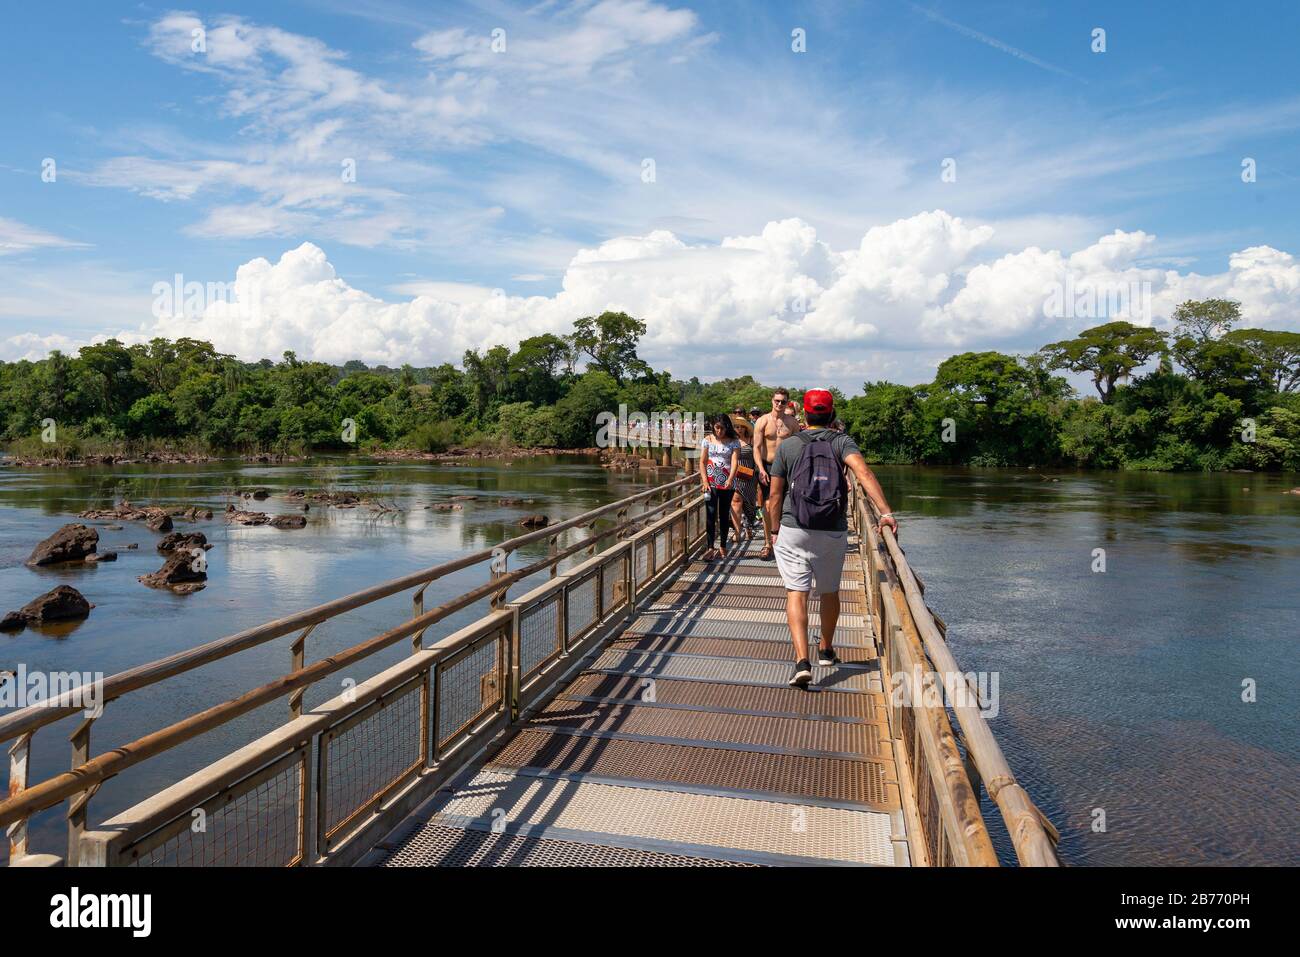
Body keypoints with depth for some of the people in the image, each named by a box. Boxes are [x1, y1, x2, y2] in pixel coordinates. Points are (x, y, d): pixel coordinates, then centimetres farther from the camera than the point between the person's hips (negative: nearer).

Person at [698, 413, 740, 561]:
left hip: (727, 482, 0)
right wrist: (705, 481, -9)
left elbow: (734, 462, -11)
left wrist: (730, 480, -26)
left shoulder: (734, 442, 0)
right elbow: (702, 462, 2)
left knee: (724, 514, 8)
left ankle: (722, 547, 18)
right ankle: (711, 548, -7)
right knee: (711, 514, -7)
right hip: (711, 481, 0)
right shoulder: (708, 439, 3)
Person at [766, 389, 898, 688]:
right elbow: (862, 472, -20)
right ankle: (826, 650, 37)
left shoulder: (787, 445, 3)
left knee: (796, 593, -2)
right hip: (833, 532, 1)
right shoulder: (842, 441, 1)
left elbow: (774, 496, 3)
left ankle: (802, 661, -18)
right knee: (829, 592, 20)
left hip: (793, 530, -1)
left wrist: (776, 529, 17)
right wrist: (885, 512, -25)